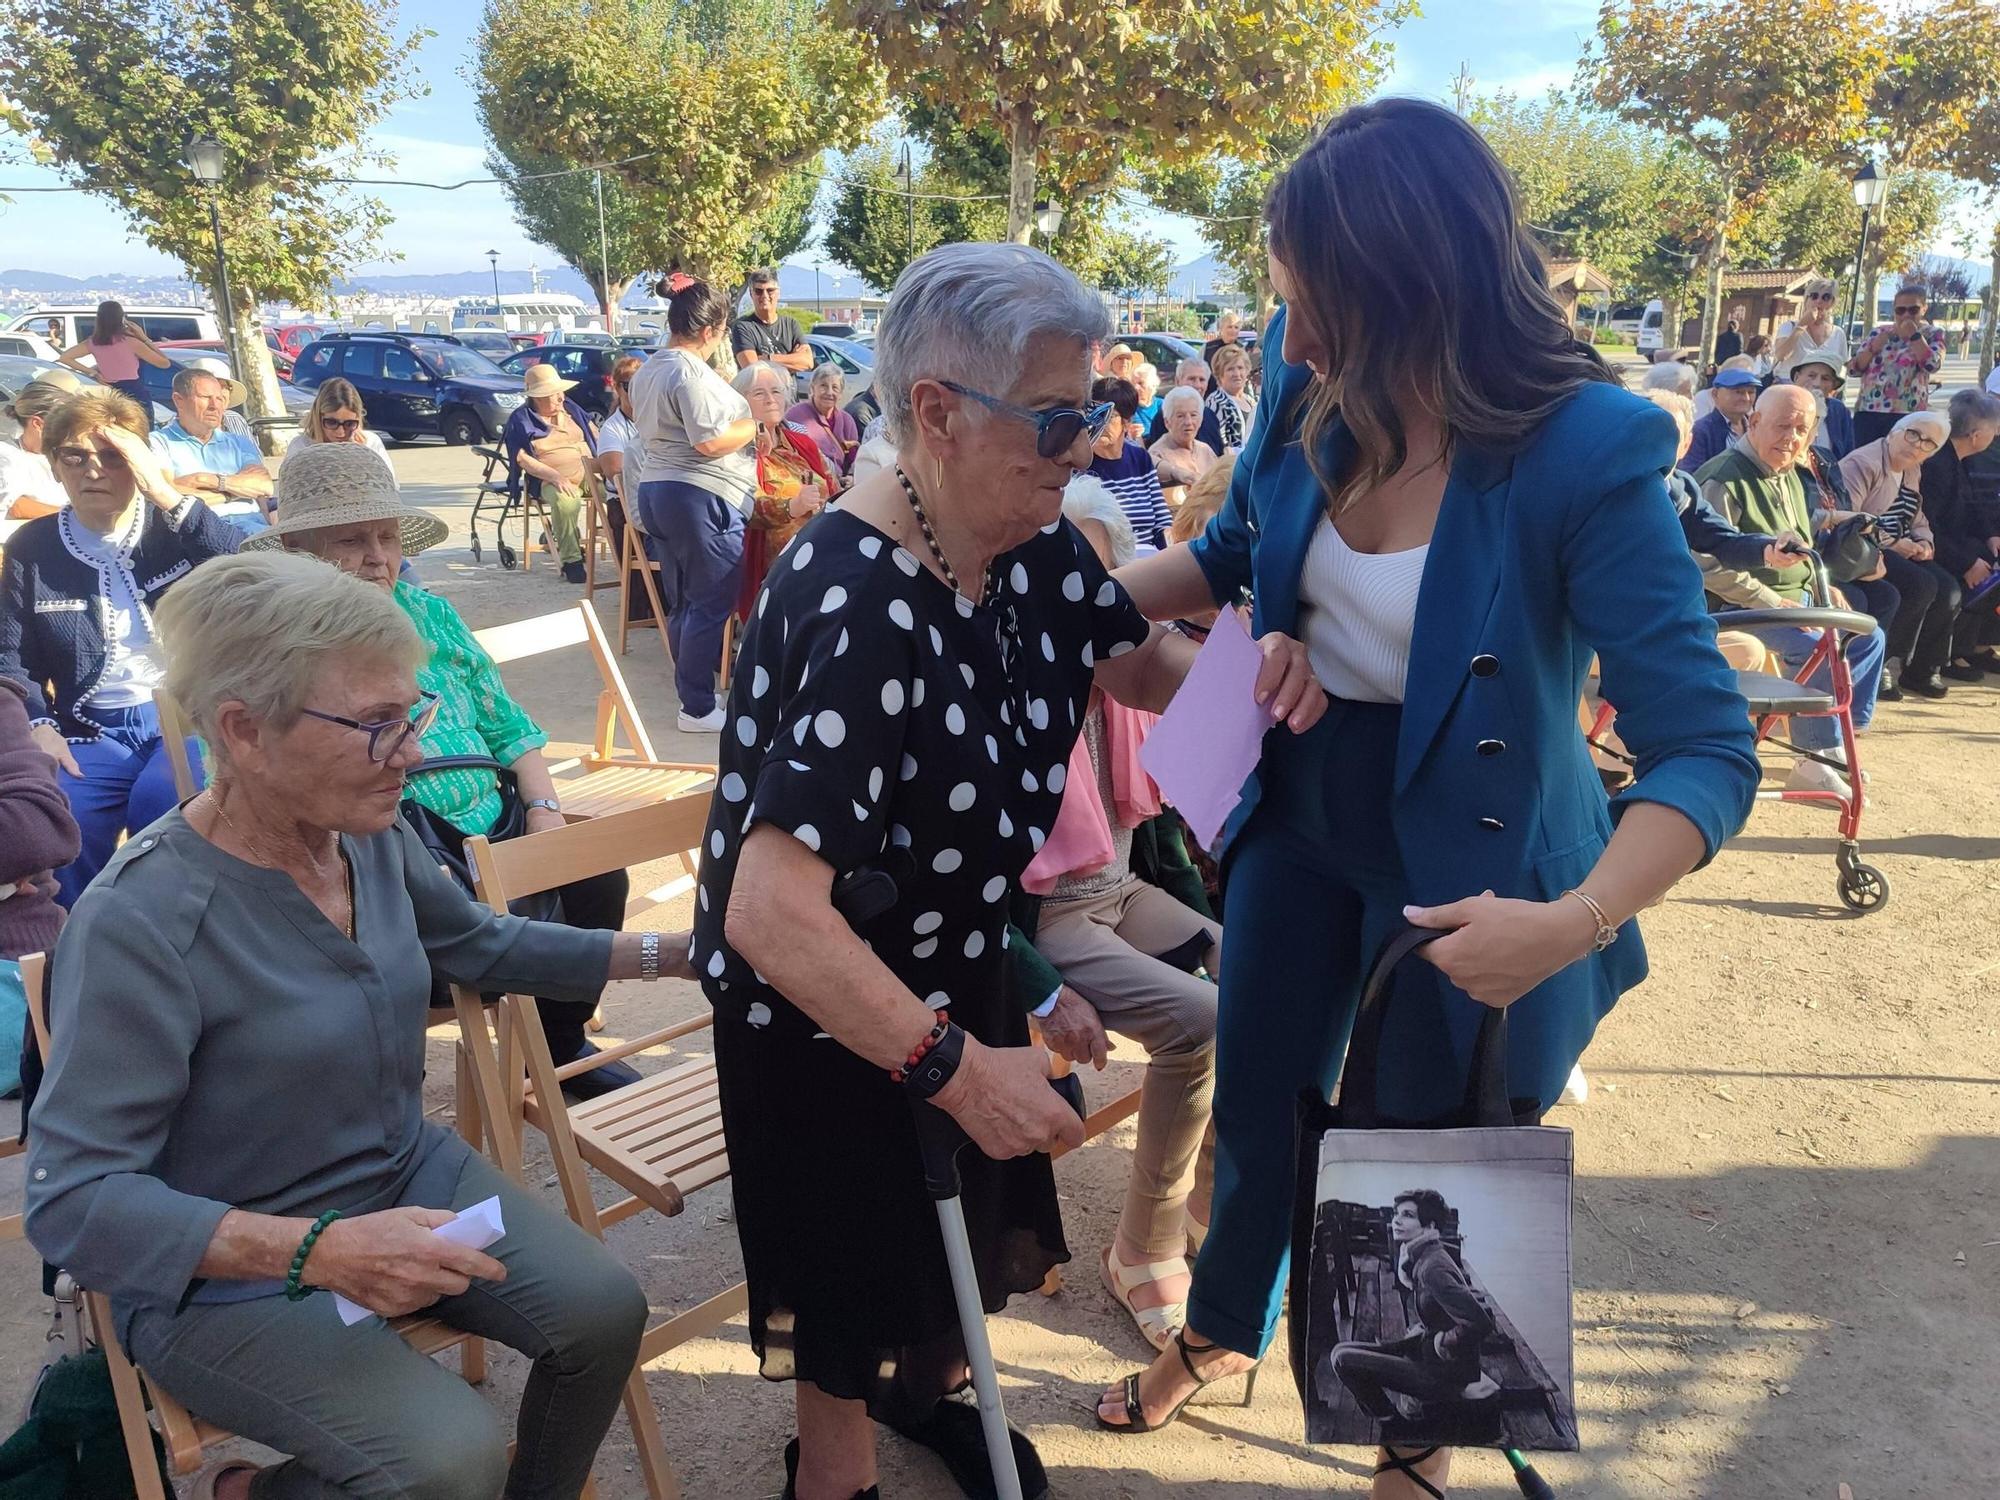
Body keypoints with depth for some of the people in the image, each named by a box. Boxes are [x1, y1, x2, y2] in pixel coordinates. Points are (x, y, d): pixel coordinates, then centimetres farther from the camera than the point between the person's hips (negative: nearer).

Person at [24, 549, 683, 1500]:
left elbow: (481, 945, 12)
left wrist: (669, 953, 7)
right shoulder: (138, 921, -27)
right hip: (228, 1271, -6)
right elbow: (72, 1200, -24)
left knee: (605, 1312, -10)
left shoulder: (374, 838, -7)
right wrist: (318, 1250, -35)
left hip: (407, 1176, 6)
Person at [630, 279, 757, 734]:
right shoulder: (694, 375, -15)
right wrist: (756, 425, -6)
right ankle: (697, 708, 0)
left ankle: (692, 689, 23)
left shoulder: (646, 372, 15)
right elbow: (710, 442, -21)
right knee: (710, 606, -3)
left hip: (654, 489, 10)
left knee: (682, 603, 15)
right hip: (702, 497, -10)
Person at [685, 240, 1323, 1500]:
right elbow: (769, 913, -40)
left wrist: (1244, 674, -16)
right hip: (830, 1005, -8)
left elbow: (1139, 661, 6)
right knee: (860, 1282, 14)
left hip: (959, 964, 8)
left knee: (963, 1221, 29)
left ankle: (929, 1388, 60)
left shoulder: (1031, 544, -11)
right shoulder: (859, 609, -36)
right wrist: (953, 1066, -37)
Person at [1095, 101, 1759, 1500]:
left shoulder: (1583, 454, -27)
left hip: (1471, 860, -4)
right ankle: (1222, 1331, 54)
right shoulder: (1313, 400, -10)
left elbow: (1708, 746, -26)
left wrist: (1578, 919, -40)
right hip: (1300, 815, 5)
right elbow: (1230, 555, 11)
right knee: (1258, 1109, 22)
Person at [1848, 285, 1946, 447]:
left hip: (1906, 414, -3)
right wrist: (1875, 346, -5)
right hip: (1867, 411, 3)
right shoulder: (1881, 332, 15)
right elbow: (1853, 368, 9)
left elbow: (1933, 365, -12)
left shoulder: (1933, 334, 8)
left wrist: (1914, 335, -7)